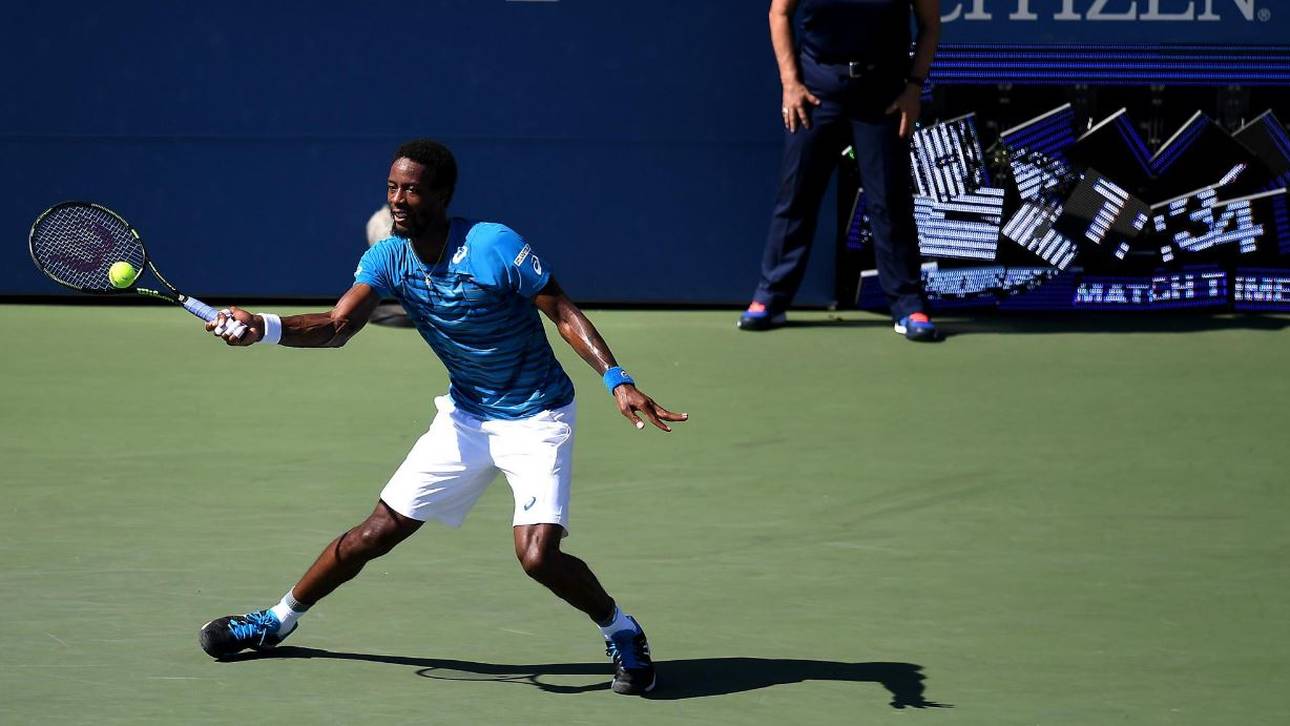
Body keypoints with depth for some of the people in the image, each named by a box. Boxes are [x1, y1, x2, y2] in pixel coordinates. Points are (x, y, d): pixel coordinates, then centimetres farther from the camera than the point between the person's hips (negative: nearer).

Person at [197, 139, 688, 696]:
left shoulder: (495, 246, -21)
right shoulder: (387, 259, -5)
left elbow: (564, 313, -16)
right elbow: (337, 325, -17)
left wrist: (616, 380, -27)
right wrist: (264, 328, -36)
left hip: (535, 417, -5)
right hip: (465, 416, 5)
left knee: (538, 556, -22)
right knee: (375, 534, 7)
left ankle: (621, 631, 4)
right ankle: (278, 620, 26)